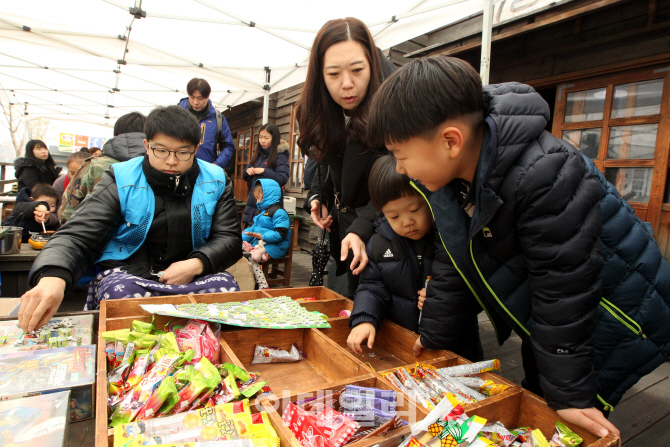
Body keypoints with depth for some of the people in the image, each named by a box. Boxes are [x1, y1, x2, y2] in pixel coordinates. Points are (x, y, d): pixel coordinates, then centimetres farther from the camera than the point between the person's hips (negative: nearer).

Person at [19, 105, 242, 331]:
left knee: (225, 285, -31)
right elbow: (77, 236, -11)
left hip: (192, 277, 1)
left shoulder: (215, 183, 2)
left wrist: (196, 264, -20)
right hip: (125, 272, -1)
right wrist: (52, 277, -35)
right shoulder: (121, 181, -3)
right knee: (122, 292, -36)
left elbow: (229, 238, 1)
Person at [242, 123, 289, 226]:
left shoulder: (280, 156, -5)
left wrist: (264, 171, -19)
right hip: (253, 200, 7)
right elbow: (245, 178, 20)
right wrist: (247, 171, -3)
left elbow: (283, 179, -14)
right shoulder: (257, 155, 14)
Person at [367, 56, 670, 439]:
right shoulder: (449, 172, -12)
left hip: (613, 318, -7)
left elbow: (563, 289, -30)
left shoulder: (543, 175, -36)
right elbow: (452, 259, -3)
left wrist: (569, 394, -20)